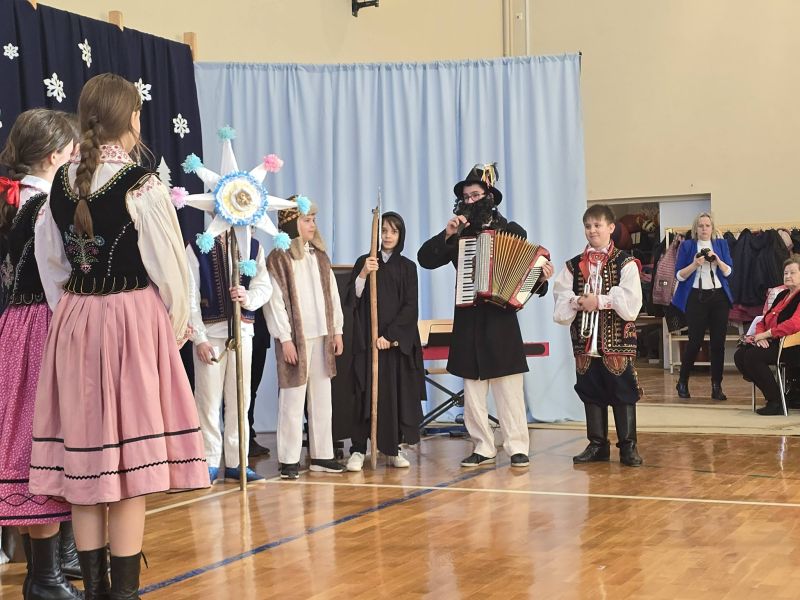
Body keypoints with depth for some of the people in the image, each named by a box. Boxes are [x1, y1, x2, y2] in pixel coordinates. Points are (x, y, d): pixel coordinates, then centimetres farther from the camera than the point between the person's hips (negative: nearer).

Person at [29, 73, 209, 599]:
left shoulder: (63, 182, 4)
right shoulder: (141, 183, -12)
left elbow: (51, 261, 12)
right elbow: (169, 265, -8)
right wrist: (177, 326, 7)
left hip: (74, 322, 6)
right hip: (133, 320, -6)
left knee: (86, 457, 10)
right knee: (132, 456, 0)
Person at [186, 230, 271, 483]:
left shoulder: (253, 246, 6)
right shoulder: (196, 248, -3)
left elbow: (264, 286, 3)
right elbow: (191, 297, -5)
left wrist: (248, 298, -20)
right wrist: (199, 338, -10)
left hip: (242, 330, 3)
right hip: (210, 332, -3)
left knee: (239, 398, 8)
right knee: (208, 398, 0)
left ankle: (236, 462, 16)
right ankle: (210, 463, 8)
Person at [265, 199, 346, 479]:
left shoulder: (320, 256, 14)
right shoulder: (278, 259, -5)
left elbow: (332, 294, 15)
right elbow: (275, 301, -9)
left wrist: (337, 330, 9)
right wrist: (285, 338, -14)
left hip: (322, 337, 6)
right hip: (295, 338, -6)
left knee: (322, 398, 9)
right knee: (292, 400, -5)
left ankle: (322, 455, 15)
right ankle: (289, 460, 0)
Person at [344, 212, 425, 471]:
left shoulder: (407, 267, 7)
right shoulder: (364, 262, 7)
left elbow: (410, 307, -1)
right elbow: (352, 300, -1)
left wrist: (391, 335, -11)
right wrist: (363, 274, -16)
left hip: (399, 340, 1)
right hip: (367, 339, -1)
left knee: (397, 392, 0)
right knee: (366, 392, -5)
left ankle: (394, 448, 9)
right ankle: (358, 450, -4)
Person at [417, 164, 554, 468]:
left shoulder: (511, 230, 4)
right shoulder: (458, 234, 11)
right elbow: (425, 258, 3)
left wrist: (542, 274, -16)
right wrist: (447, 234, -9)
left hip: (501, 320, -3)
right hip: (468, 321, 3)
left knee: (509, 387, -3)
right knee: (472, 389, 4)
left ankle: (518, 447, 2)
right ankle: (483, 448, 10)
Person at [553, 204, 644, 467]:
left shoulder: (625, 263, -2)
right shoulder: (573, 265, 10)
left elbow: (631, 302, -12)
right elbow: (561, 300, 4)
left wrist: (600, 301, -15)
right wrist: (576, 302, -15)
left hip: (617, 339, -4)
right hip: (585, 339, 4)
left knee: (623, 393, 0)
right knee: (591, 393, 9)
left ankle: (628, 446, 8)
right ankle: (597, 445, 18)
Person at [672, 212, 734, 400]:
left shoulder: (721, 244, 10)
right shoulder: (687, 245, 4)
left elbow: (728, 272, 4)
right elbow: (679, 275, 0)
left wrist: (717, 260, -13)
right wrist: (694, 264, -15)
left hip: (719, 297, 2)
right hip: (696, 297, -2)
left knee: (718, 342, -1)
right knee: (695, 341, -5)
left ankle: (717, 386, 6)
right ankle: (682, 382, 13)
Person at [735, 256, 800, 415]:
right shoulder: (782, 295, 22)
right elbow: (764, 321, 21)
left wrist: (766, 334, -17)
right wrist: (760, 336, -2)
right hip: (772, 342, 9)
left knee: (752, 356, -28)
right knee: (740, 355, -11)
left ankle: (776, 402, -18)